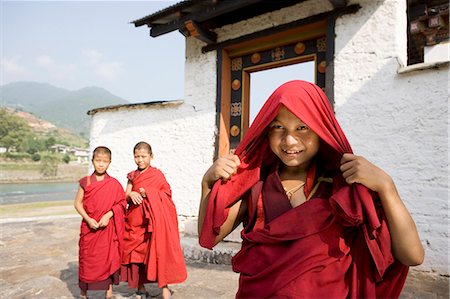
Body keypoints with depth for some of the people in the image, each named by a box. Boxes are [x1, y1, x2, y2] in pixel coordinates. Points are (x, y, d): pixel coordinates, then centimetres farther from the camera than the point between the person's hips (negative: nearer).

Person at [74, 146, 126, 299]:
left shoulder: (114, 183, -3)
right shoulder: (86, 182, -2)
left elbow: (121, 204, -2)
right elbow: (77, 203, 0)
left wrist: (108, 215, -16)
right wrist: (88, 219, -12)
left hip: (108, 227, 0)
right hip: (89, 227, 1)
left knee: (110, 258, 6)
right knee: (87, 259, 10)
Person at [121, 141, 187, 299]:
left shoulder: (157, 174, -2)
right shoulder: (132, 176, 11)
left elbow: (167, 194, -4)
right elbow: (125, 196, 7)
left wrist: (148, 193, -15)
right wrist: (131, 194, -14)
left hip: (153, 220, -4)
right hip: (134, 220, 5)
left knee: (157, 251, -6)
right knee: (137, 252, 9)